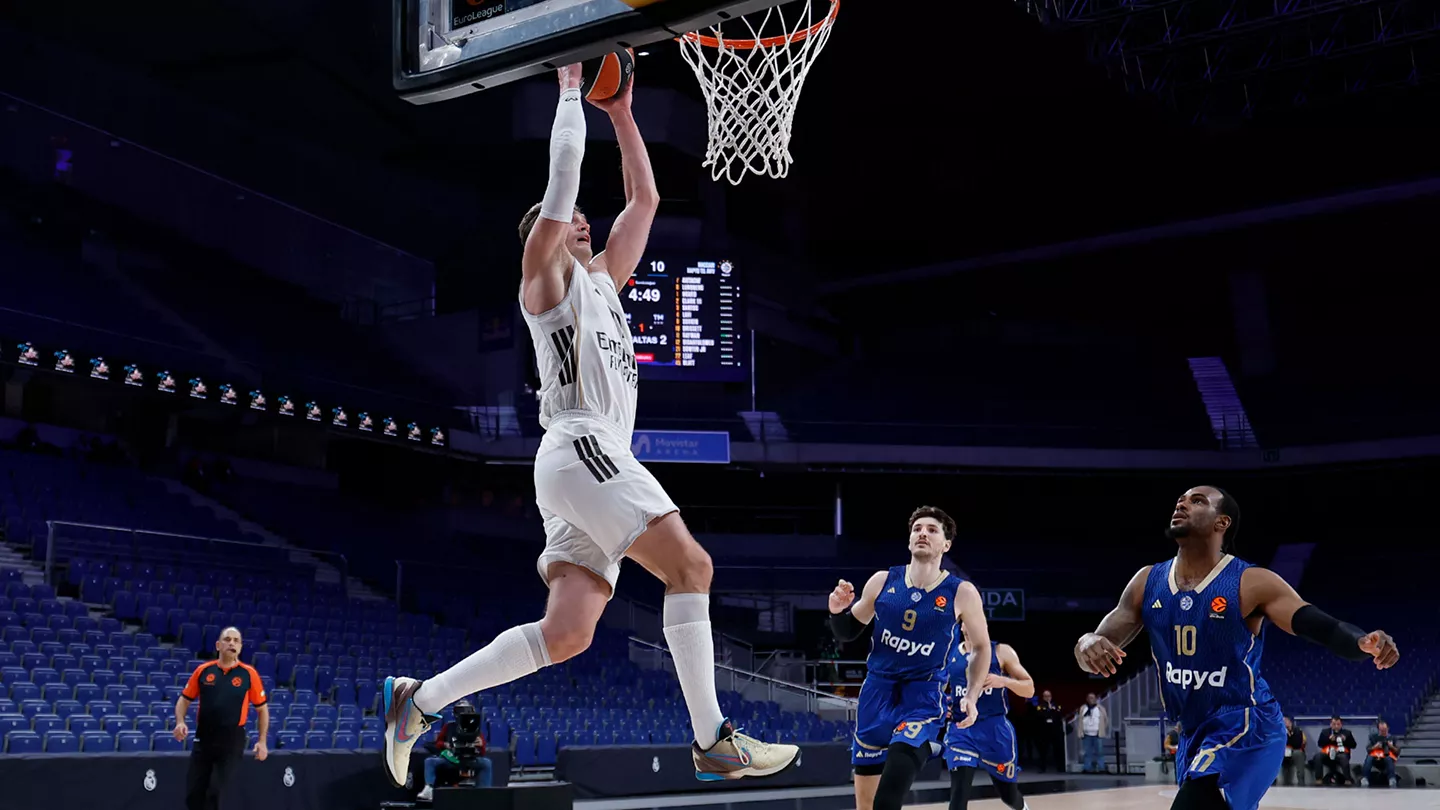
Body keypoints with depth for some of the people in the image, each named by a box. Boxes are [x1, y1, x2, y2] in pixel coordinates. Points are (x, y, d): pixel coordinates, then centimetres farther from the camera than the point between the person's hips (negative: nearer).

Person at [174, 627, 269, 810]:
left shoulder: (249, 674, -2)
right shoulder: (203, 670, 3)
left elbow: (262, 708, 5)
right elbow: (184, 699, 12)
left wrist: (262, 741, -2)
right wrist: (180, 722, -7)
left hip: (232, 742, -3)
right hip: (203, 740, 3)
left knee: (215, 794, -8)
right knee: (193, 794, 4)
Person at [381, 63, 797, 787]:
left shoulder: (602, 277, 29)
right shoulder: (545, 274, 8)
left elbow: (645, 198, 32)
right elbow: (564, 175, -2)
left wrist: (620, 114, 30)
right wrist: (571, 90, 8)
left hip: (597, 460, 9)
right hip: (580, 448, -8)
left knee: (566, 632, -1)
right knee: (690, 565, -15)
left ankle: (419, 699, 4)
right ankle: (715, 742, -16)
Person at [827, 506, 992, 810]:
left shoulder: (962, 593, -9)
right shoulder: (882, 581, -3)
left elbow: (982, 647, 6)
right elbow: (849, 633, 8)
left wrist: (972, 696, -3)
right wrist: (838, 611, -13)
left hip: (923, 695, -4)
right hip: (877, 688, 4)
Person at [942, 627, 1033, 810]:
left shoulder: (1001, 651, 0)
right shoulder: (949, 654, 7)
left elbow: (1029, 689, -1)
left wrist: (1004, 681, -20)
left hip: (995, 728, -1)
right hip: (960, 728, 1)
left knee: (1007, 793, 12)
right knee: (959, 791, -16)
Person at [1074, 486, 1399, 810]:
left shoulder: (1252, 583, -13)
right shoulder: (1147, 582, 1)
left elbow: (1327, 628, -18)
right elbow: (1096, 657, -2)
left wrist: (1365, 642, -41)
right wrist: (1087, 644, -27)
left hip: (1245, 729, -7)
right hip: (1193, 734, 7)